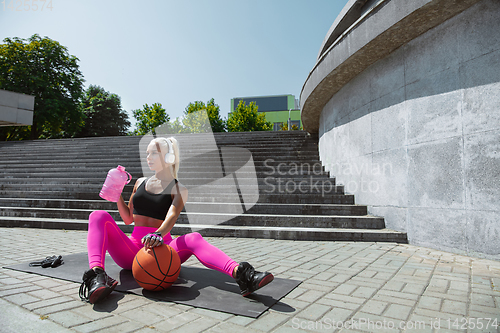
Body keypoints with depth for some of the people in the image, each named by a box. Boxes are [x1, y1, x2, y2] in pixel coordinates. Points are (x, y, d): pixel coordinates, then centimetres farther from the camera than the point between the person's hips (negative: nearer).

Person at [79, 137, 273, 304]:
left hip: (161, 248, -3)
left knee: (193, 238, -35)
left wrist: (158, 234, -39)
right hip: (132, 249, 4)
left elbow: (172, 216, -17)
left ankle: (241, 274, -53)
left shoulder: (179, 190, 2)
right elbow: (128, 219, 19)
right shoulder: (140, 183, 16)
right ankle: (97, 275, -45)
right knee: (99, 216, -21)